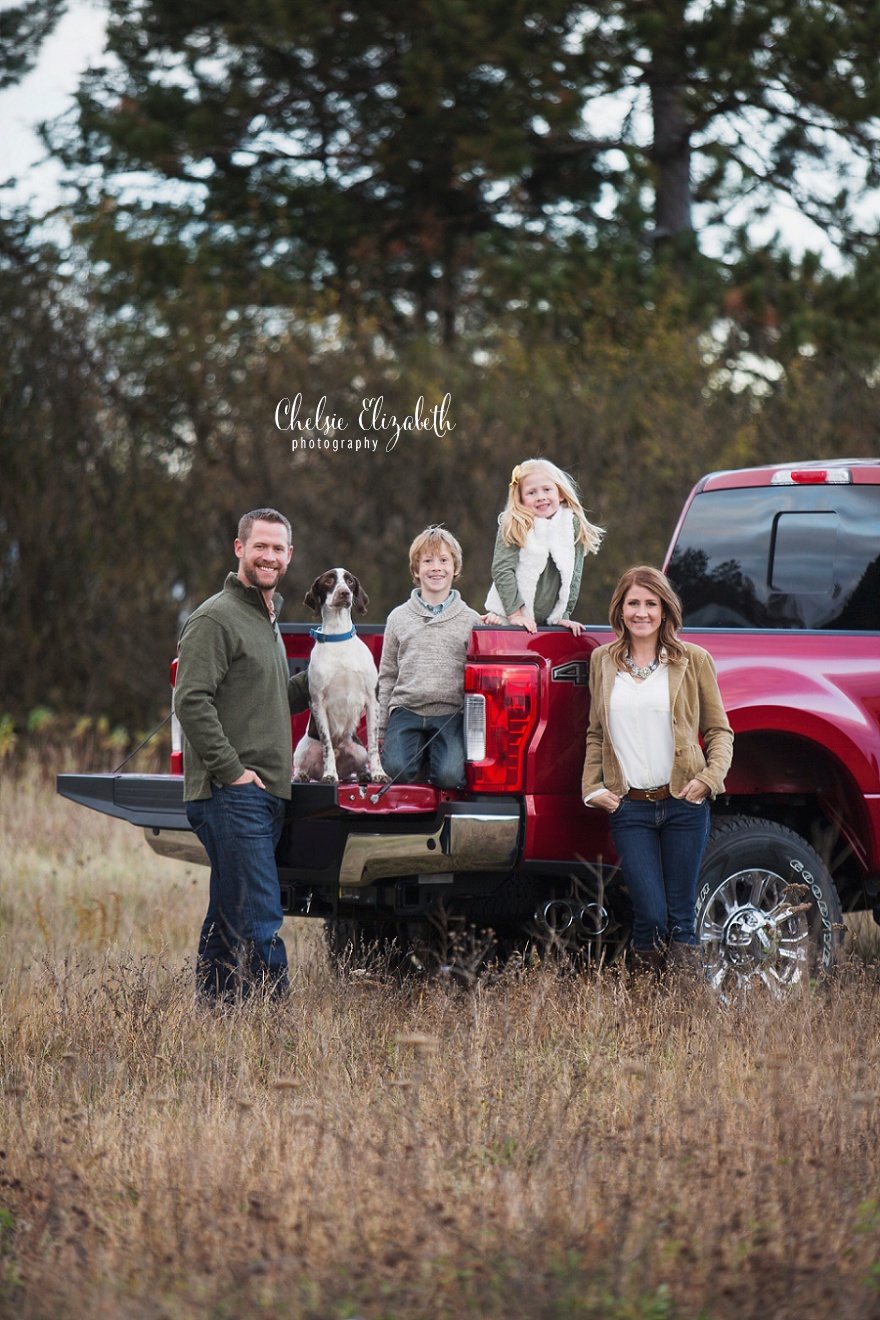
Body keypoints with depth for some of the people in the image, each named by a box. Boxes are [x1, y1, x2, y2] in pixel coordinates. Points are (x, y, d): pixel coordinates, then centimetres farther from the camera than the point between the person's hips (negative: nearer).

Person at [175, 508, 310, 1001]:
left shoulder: (268, 621, 22)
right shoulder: (216, 618, -8)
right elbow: (192, 701, -17)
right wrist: (233, 771, -19)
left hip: (267, 795, 9)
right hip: (231, 795, -9)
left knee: (228, 920, 11)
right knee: (259, 923, -13)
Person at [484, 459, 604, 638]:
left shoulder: (573, 526, 4)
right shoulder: (513, 527, -4)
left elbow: (573, 576, 7)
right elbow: (502, 569, -8)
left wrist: (563, 615, 3)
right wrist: (515, 613, -13)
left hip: (550, 621, 2)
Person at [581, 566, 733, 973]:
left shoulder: (693, 660, 4)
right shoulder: (603, 661, 11)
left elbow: (719, 730, 8)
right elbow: (595, 734, 19)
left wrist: (710, 778, -9)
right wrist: (592, 787, 5)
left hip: (684, 804, -1)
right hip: (629, 808, 1)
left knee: (680, 916, 2)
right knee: (650, 915, -8)